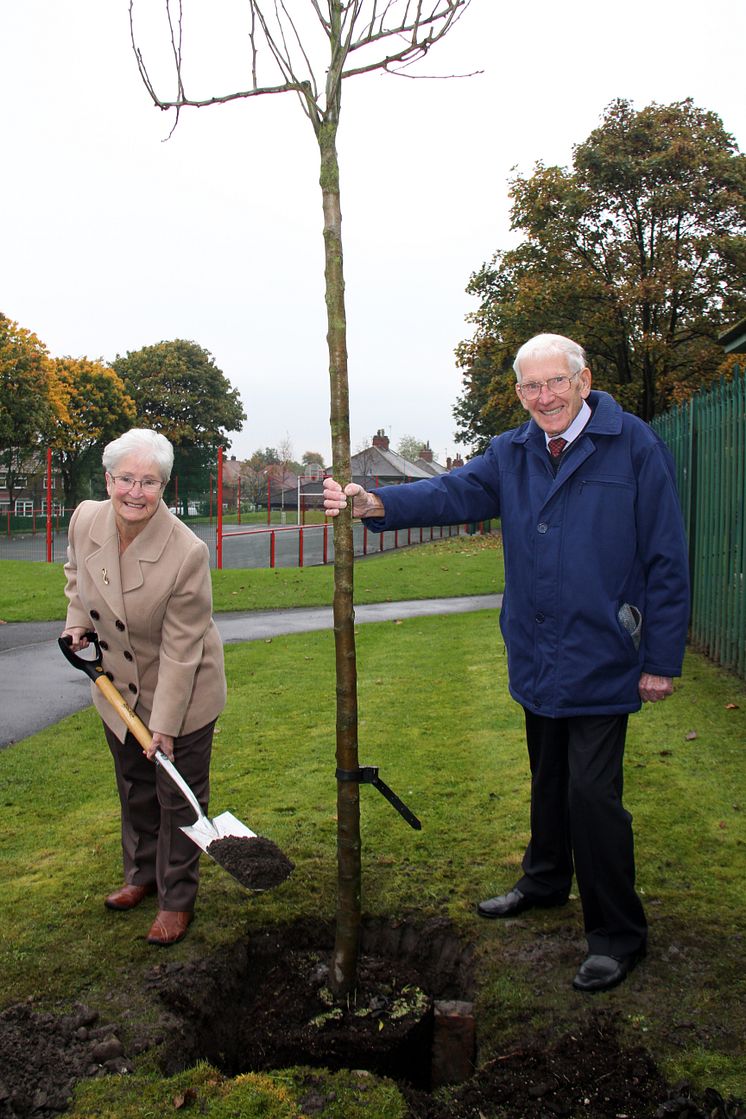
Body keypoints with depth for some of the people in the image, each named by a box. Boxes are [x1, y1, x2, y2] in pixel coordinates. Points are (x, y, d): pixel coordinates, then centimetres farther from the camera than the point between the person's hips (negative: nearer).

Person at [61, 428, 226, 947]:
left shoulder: (188, 552, -30)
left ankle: (177, 900, 27)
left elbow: (181, 649, -25)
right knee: (135, 790, 23)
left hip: (180, 691, -5)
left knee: (179, 797, 9)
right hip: (118, 687, 5)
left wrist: (165, 725, -22)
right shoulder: (85, 520, -14)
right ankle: (142, 875, 45)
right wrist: (77, 620, -2)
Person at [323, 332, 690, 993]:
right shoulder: (512, 455, 7)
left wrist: (662, 659, -10)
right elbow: (456, 493, -8)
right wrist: (377, 504, -27)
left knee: (592, 793, -5)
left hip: (602, 660, -5)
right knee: (548, 781, 21)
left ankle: (619, 935, 13)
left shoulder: (634, 447, -9)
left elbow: (666, 561, -9)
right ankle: (546, 881, 44)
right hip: (537, 659, 5)